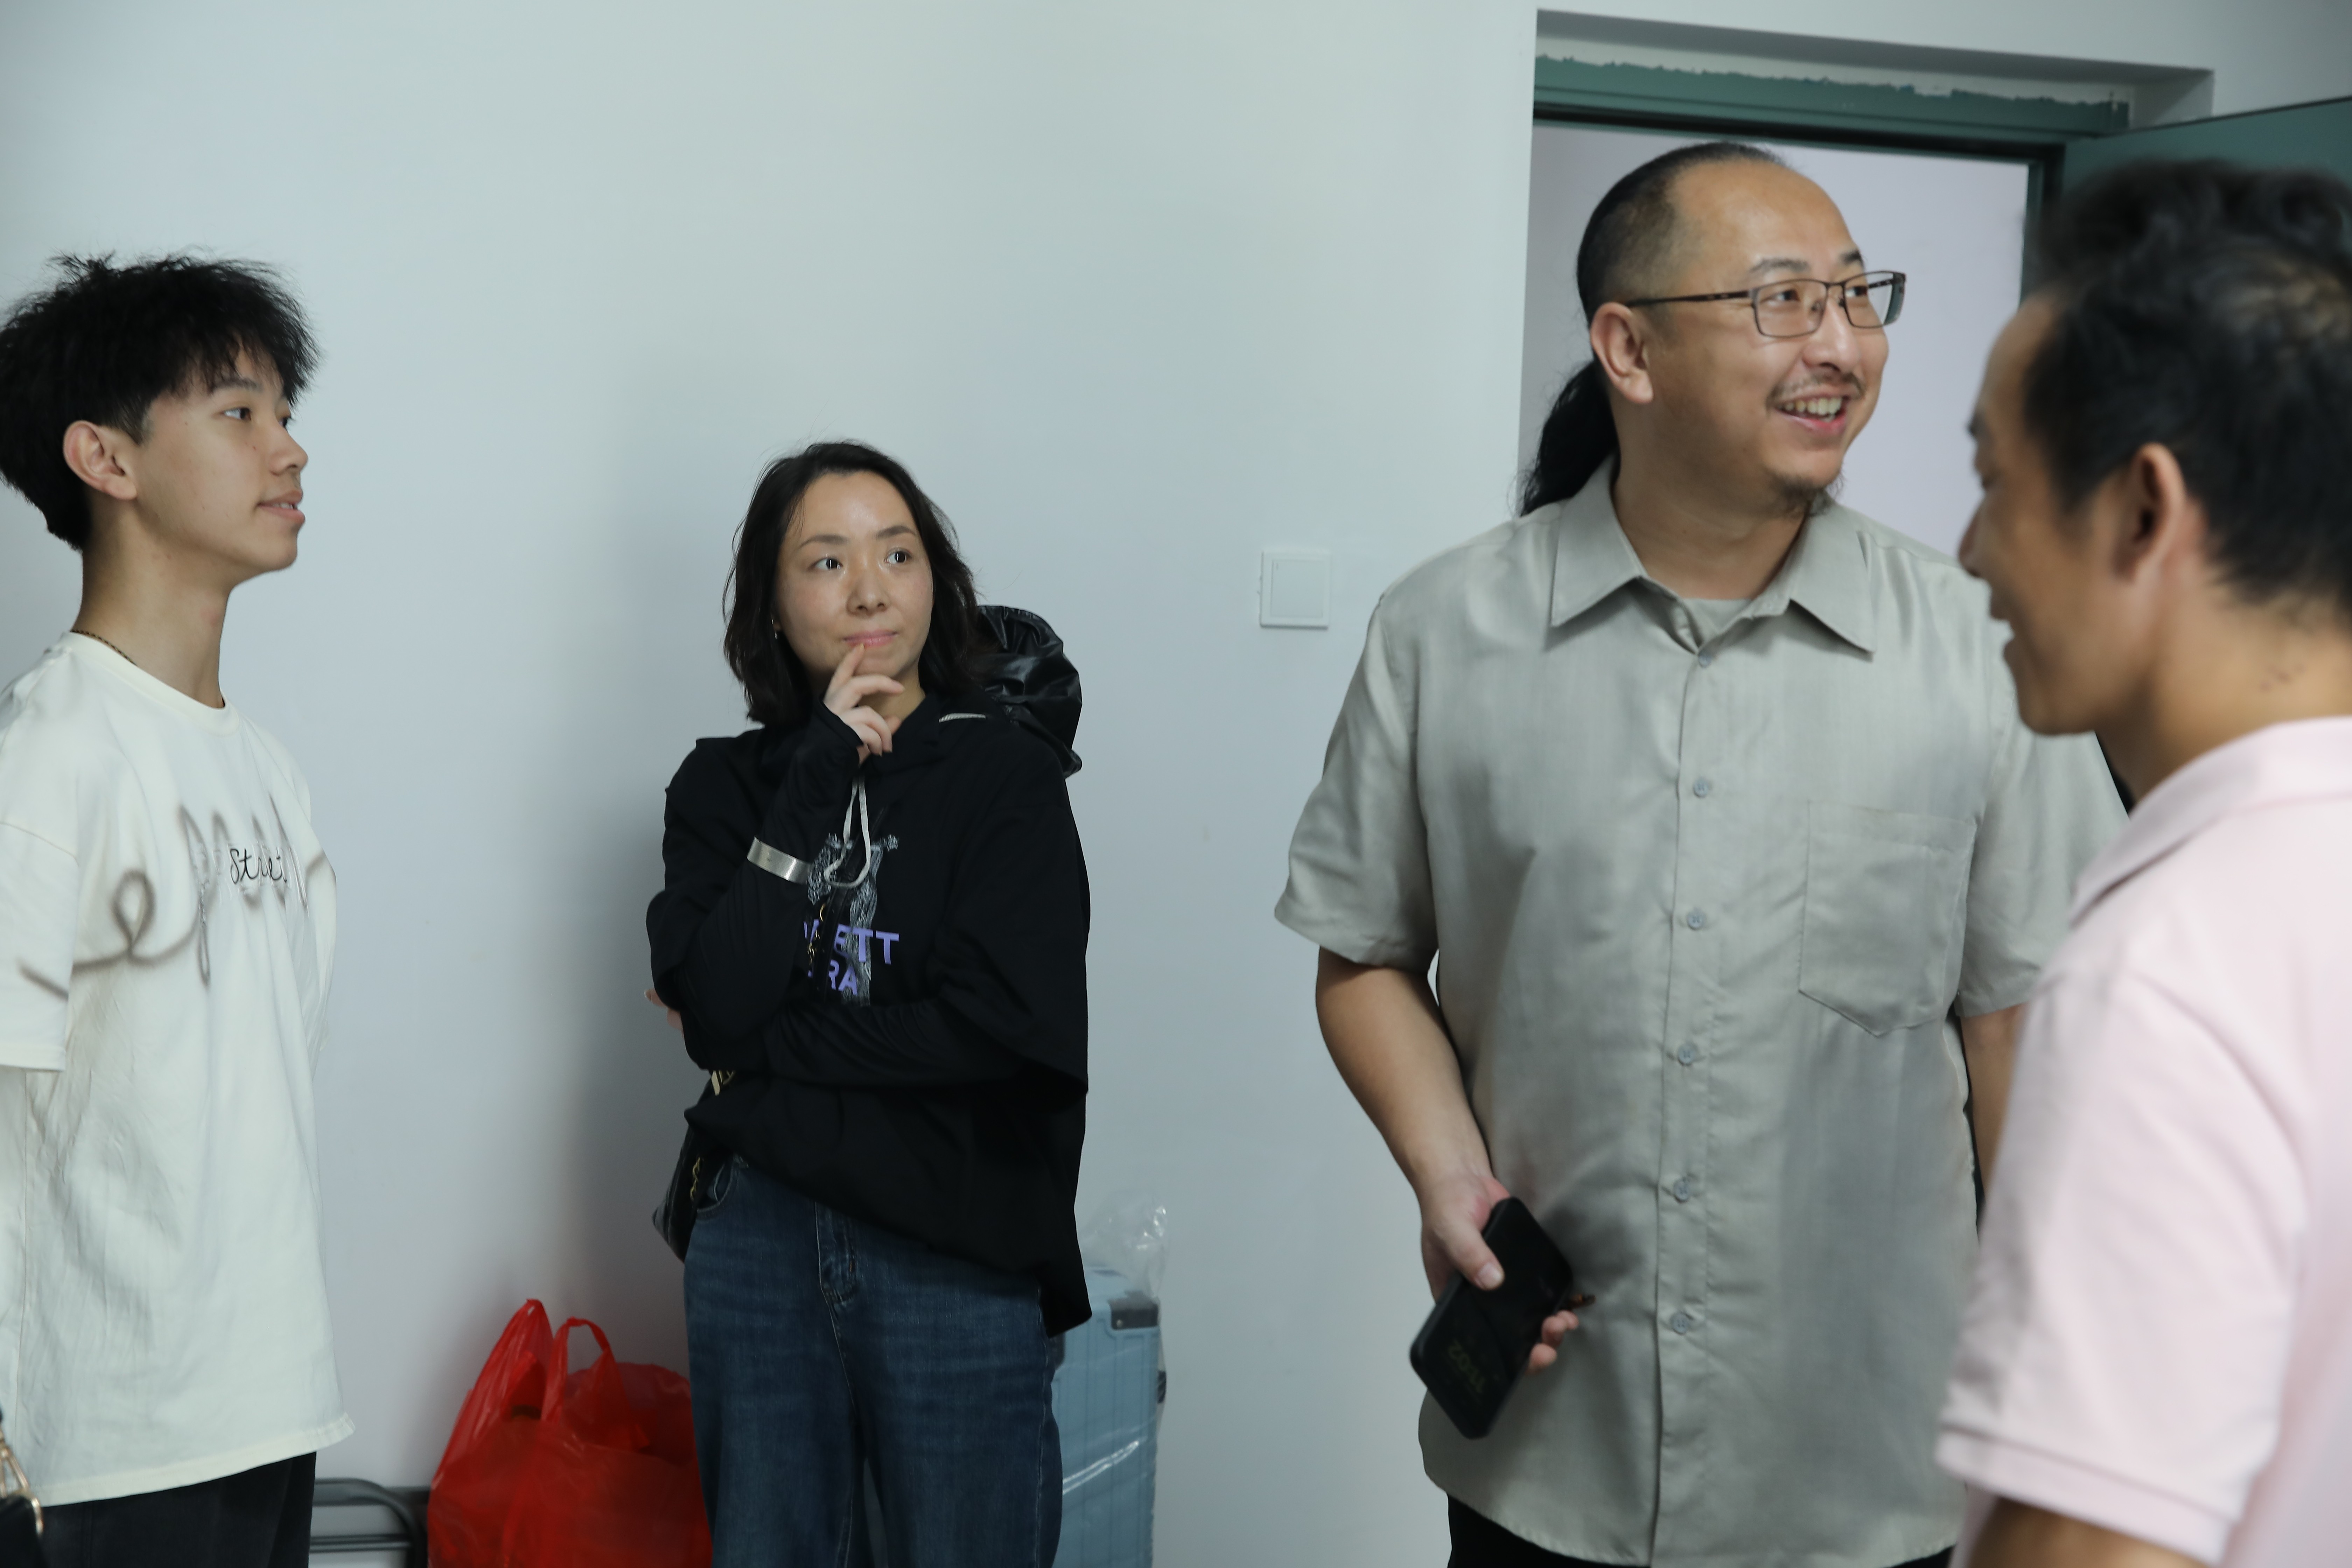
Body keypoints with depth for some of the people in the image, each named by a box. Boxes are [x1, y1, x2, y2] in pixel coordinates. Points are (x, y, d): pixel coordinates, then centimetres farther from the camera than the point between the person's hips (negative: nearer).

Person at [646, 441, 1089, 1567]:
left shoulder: (1003, 772, -2)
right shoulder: (726, 785, 6)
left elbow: (1002, 1021, -14)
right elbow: (714, 1010, -9)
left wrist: (767, 1053, -6)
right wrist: (817, 782, -11)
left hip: (958, 1253, -2)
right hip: (759, 1245, 3)